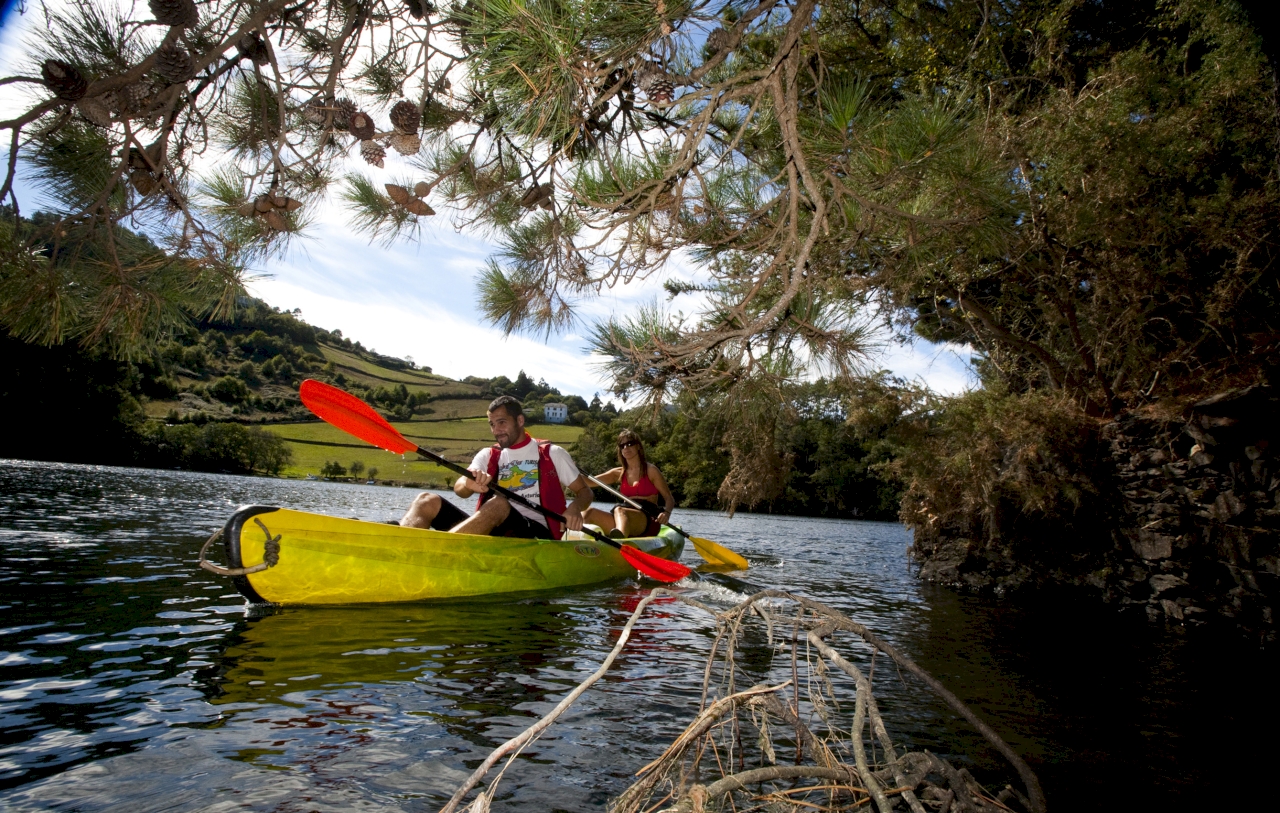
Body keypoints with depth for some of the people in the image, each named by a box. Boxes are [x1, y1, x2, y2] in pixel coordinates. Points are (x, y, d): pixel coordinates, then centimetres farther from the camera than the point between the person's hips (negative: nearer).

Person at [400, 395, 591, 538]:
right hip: (491, 532, 4)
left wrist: (575, 507, -11)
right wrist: (469, 484, -24)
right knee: (427, 500, -13)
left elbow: (585, 491, 14)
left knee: (498, 503, -35)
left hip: (535, 534, -4)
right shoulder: (488, 456, 19)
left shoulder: (552, 454, 13)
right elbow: (459, 489, 2)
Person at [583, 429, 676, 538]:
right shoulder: (619, 473, 17)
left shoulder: (650, 470, 5)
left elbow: (669, 499, 3)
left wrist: (666, 512, -19)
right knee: (590, 512, -16)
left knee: (619, 510, -37)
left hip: (648, 522, -5)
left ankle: (620, 540, -70)